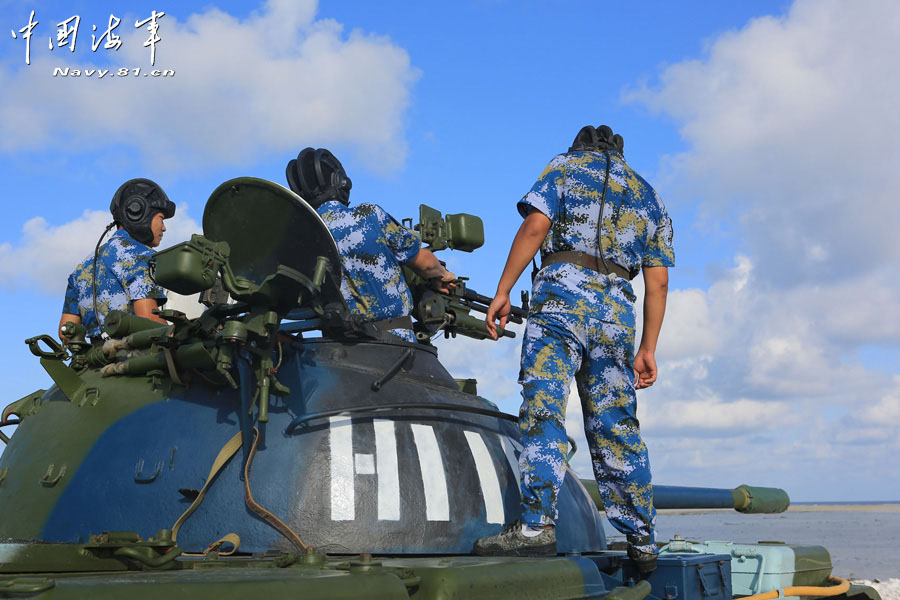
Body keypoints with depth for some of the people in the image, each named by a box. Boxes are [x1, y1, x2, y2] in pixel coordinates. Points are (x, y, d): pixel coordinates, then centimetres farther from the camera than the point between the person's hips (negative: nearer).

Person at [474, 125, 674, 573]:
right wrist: (647, 348, 17)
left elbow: (535, 225, -3)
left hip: (564, 289, -5)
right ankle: (642, 543, 9)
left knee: (542, 409, -12)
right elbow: (658, 282, 18)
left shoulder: (567, 165, 15)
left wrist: (503, 292, -3)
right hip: (617, 309, 5)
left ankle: (537, 524, -24)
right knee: (617, 428, 7)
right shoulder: (649, 198, 27)